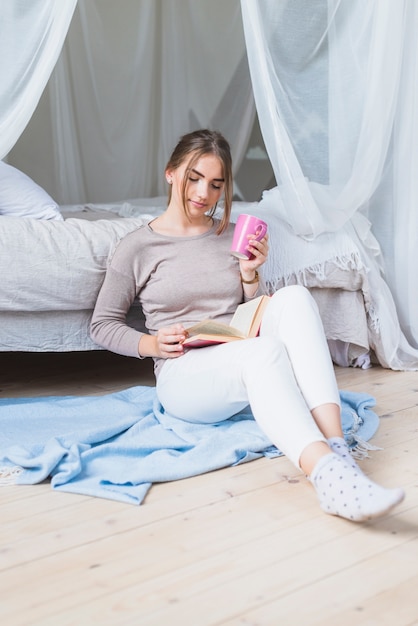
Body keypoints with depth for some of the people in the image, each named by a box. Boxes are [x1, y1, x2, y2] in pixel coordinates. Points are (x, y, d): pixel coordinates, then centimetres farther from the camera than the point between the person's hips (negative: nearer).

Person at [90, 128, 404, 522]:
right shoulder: (138, 247, 3)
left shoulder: (233, 236, 15)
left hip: (244, 367, 4)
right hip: (183, 374, -4)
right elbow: (102, 325, 7)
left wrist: (249, 275, 0)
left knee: (293, 297, -26)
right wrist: (151, 344, -11)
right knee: (264, 349, -36)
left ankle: (335, 447, -40)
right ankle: (329, 478, -54)